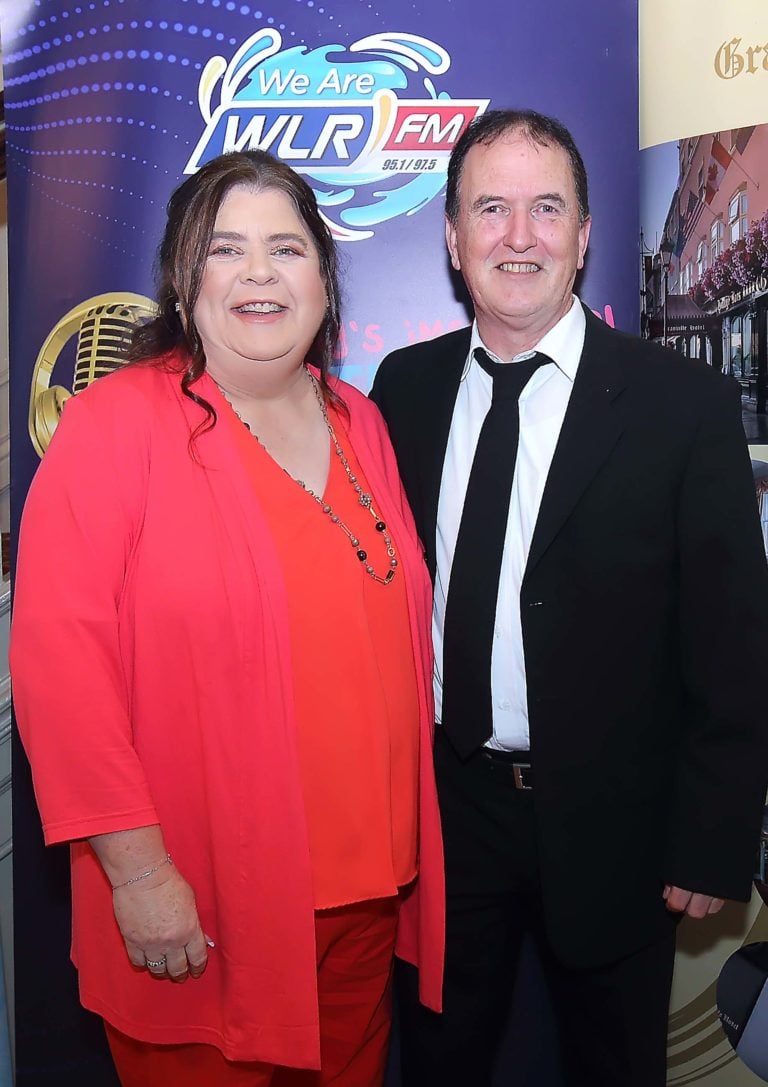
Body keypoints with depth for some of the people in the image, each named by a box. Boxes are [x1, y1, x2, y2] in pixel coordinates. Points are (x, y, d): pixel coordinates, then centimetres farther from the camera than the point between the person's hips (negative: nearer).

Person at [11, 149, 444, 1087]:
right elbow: (57, 658, -16)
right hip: (198, 910, -5)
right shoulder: (116, 424, -12)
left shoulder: (359, 424, 7)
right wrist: (137, 868, -17)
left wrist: (407, 850, 11)